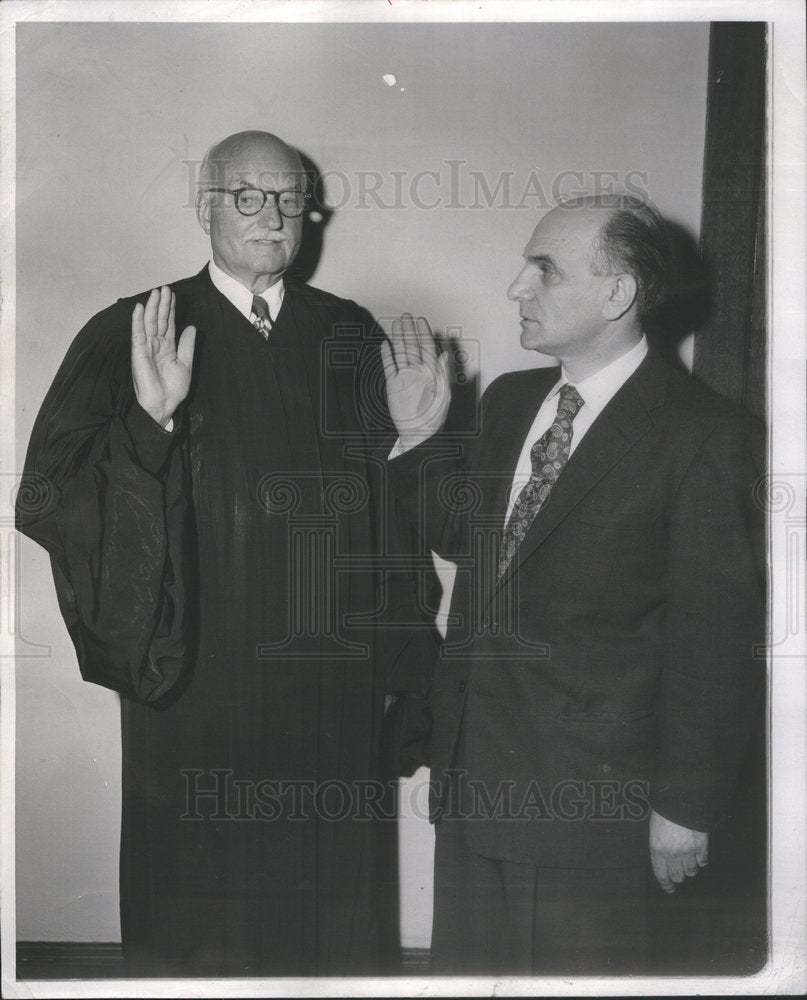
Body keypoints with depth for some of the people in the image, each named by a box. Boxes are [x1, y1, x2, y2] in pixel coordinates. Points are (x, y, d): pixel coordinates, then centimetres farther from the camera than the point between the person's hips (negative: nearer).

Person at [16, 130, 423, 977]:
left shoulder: (350, 335, 6)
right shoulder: (130, 335, -2)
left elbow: (394, 496, 8)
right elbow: (53, 494, -13)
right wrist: (148, 421, -26)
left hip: (330, 680, 3)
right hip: (198, 678, -2)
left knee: (329, 891, 13)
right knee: (198, 912, 10)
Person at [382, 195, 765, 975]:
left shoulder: (703, 437, -14)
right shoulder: (509, 400, 6)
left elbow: (717, 638, -13)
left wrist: (687, 807, -10)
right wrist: (417, 432, 3)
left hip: (586, 791, -6)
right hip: (470, 764, 6)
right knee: (464, 962, 19)